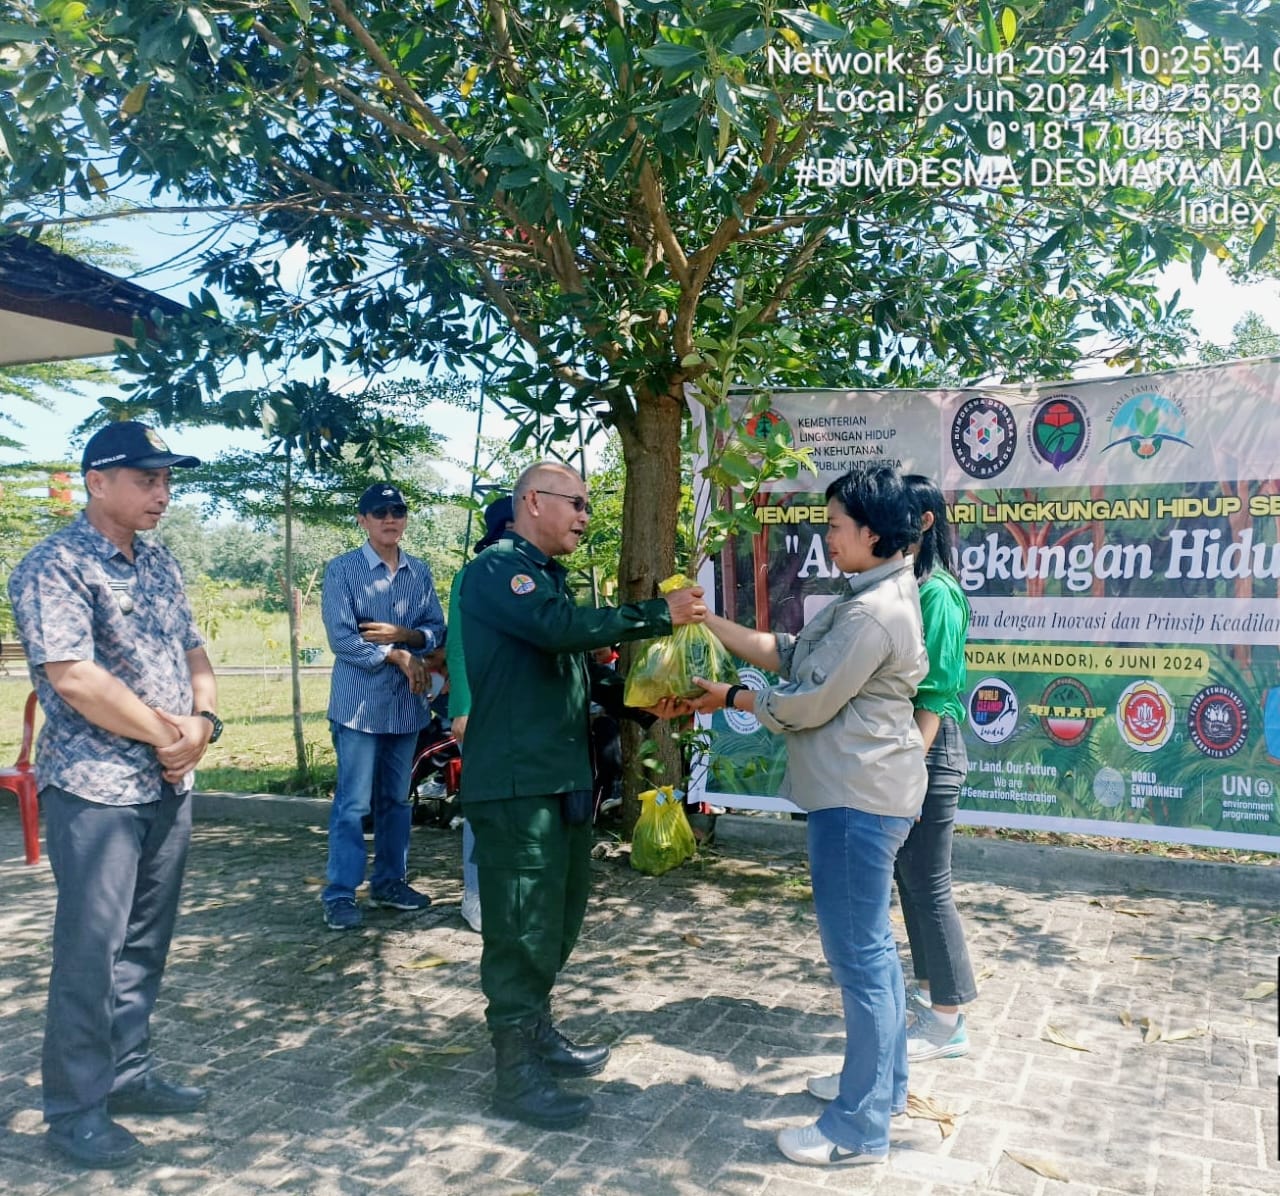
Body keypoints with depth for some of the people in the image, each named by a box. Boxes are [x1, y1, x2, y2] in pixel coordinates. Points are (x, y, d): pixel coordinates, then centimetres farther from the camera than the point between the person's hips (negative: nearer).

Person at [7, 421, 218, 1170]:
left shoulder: (160, 564, 10)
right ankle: (76, 1108, 17)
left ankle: (130, 1074, 30)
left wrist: (201, 723, -7)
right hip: (95, 789, -7)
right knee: (91, 948, 2)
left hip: (170, 784, 7)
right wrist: (167, 733, -14)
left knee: (145, 942, 15)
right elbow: (74, 679, -22)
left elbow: (193, 652, 12)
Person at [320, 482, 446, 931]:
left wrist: (403, 634, -15)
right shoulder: (342, 569, -4)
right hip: (359, 702, -5)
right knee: (352, 803, -3)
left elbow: (437, 630, 4)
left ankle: (389, 881, 25)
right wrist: (399, 656, -13)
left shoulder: (420, 572, 9)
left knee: (396, 800, 13)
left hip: (407, 701, 5)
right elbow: (341, 638, -12)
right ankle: (339, 895, 5)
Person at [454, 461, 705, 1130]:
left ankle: (536, 1032, 34)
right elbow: (562, 626, -29)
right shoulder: (499, 568, -12)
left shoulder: (547, 575, 20)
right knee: (522, 929, -3)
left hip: (562, 778, 10)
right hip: (515, 782, -10)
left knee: (557, 919, 18)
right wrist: (658, 615, -26)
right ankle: (516, 1075, 10)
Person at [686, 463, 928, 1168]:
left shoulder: (873, 614, -21)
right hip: (860, 792, 11)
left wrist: (730, 699, -4)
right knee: (869, 945, 20)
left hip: (857, 798, -11)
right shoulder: (871, 597, 13)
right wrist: (709, 622, 6)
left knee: (857, 954, -2)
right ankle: (884, 1085, 36)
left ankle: (860, 1129, 10)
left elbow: (809, 704, -18)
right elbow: (790, 655, 11)